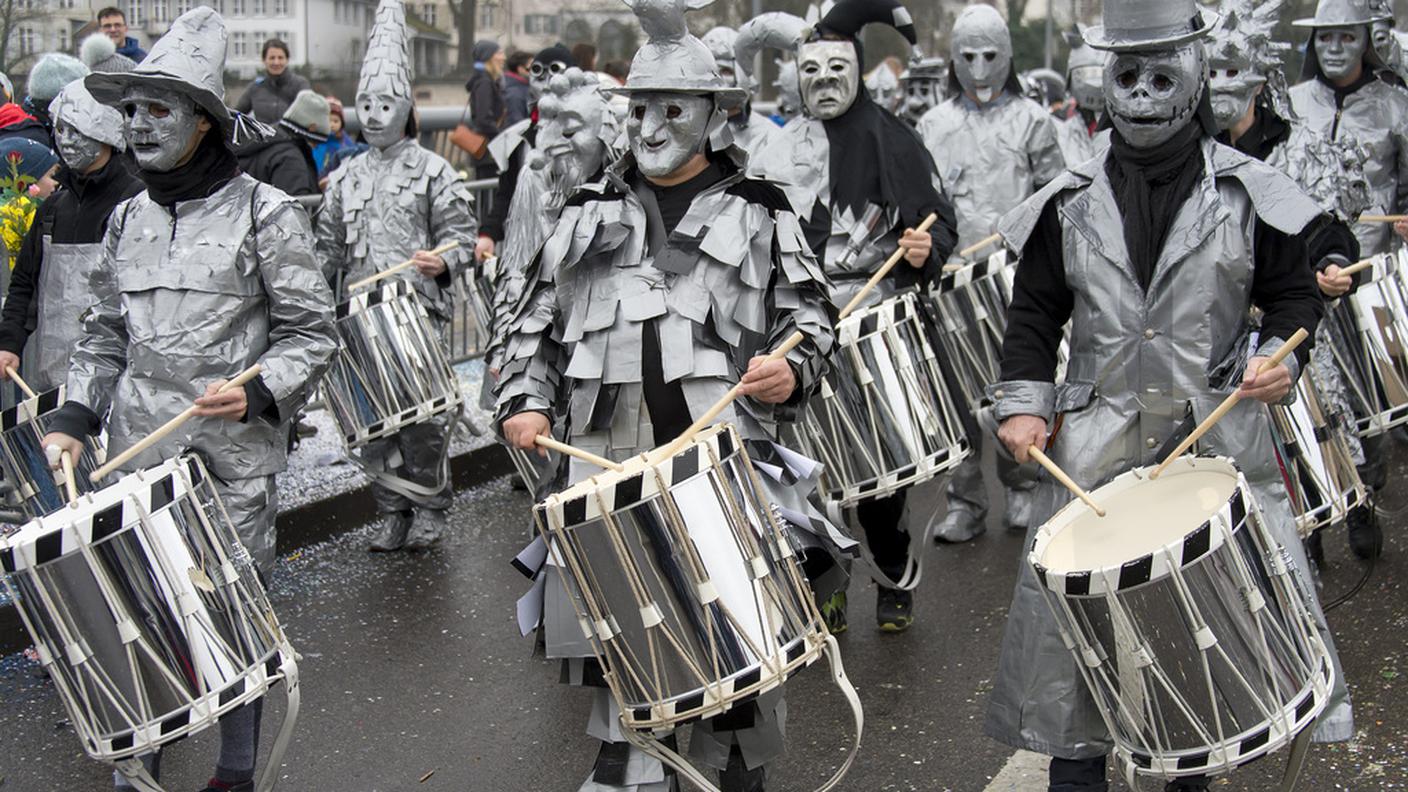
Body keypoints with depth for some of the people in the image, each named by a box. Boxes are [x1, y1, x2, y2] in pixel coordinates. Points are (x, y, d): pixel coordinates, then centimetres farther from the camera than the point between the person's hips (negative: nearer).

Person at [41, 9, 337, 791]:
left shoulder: (265, 213, -4)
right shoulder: (127, 219, 11)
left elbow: (311, 332, -3)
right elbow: (105, 334, 17)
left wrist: (256, 392, -19)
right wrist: (74, 417, 4)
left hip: (232, 459, -4)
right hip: (137, 456, 4)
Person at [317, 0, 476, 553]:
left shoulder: (433, 171, -1)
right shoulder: (345, 178, 13)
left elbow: (461, 233, -3)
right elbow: (329, 248, 17)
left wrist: (443, 260, -23)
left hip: (420, 312, -4)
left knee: (423, 415, -1)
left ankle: (430, 508, 17)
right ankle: (393, 512, 20)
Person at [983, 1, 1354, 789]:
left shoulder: (1248, 192, 1)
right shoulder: (1071, 202, 5)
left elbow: (1295, 290, 8)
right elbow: (1034, 310, 9)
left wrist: (1280, 354, -10)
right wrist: (1023, 402, 0)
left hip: (1220, 431, 0)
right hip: (1096, 436, 1)